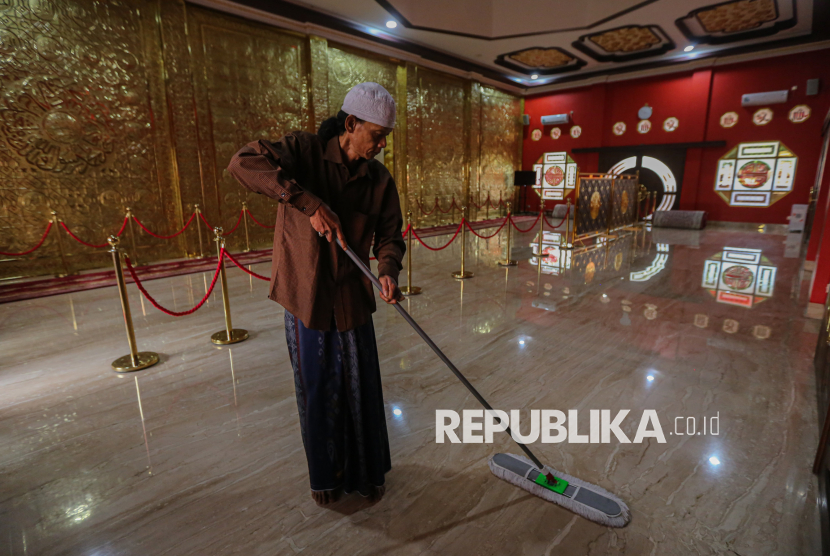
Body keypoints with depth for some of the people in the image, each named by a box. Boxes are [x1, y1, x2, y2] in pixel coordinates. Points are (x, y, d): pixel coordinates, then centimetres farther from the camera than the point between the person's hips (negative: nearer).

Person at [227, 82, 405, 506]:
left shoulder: (380, 179, 1)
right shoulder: (305, 150, -9)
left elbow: (389, 235, 3)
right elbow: (243, 163, -22)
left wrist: (388, 272, -19)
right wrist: (309, 202, -31)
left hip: (352, 300, 3)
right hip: (305, 296, -2)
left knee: (361, 389, 11)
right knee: (317, 390, 13)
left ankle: (367, 471, 37)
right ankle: (326, 475, 39)